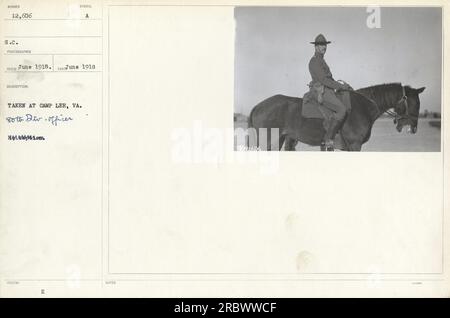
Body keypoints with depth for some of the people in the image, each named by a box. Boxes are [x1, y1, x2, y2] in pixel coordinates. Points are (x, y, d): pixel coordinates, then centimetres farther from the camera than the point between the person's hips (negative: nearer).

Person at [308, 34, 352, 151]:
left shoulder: (321, 61, 23)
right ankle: (328, 139, -22)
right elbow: (323, 79, -18)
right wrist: (341, 86, -16)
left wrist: (341, 85, 13)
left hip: (328, 91, 11)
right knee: (342, 110, -27)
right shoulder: (314, 61, -9)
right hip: (322, 93, -11)